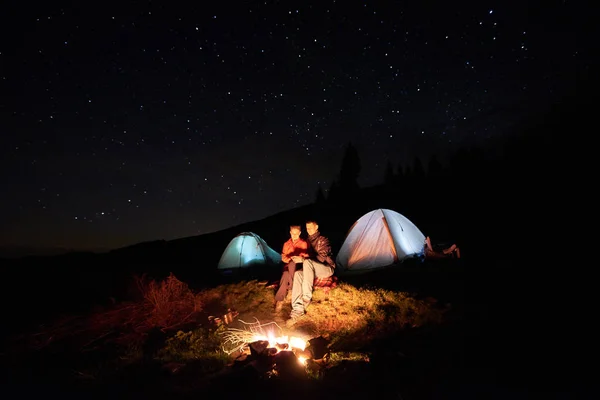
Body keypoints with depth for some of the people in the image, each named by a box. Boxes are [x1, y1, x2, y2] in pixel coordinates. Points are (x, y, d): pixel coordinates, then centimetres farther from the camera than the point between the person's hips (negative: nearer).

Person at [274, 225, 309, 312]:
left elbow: (306, 256, 0)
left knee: (292, 263, -39)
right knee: (286, 274, -35)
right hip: (288, 266, 2)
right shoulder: (286, 244, 15)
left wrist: (299, 258, -22)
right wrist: (290, 259, -12)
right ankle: (280, 300, -34)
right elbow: (283, 257, 11)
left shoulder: (303, 243, 6)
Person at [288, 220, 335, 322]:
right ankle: (298, 308, -34)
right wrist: (298, 258, -1)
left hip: (327, 268, -6)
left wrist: (302, 259, -29)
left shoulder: (323, 240, -9)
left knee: (307, 262, -36)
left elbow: (321, 258, -20)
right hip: (314, 270, 6)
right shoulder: (308, 241, 14)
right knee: (298, 274, -27)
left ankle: (307, 297, -31)